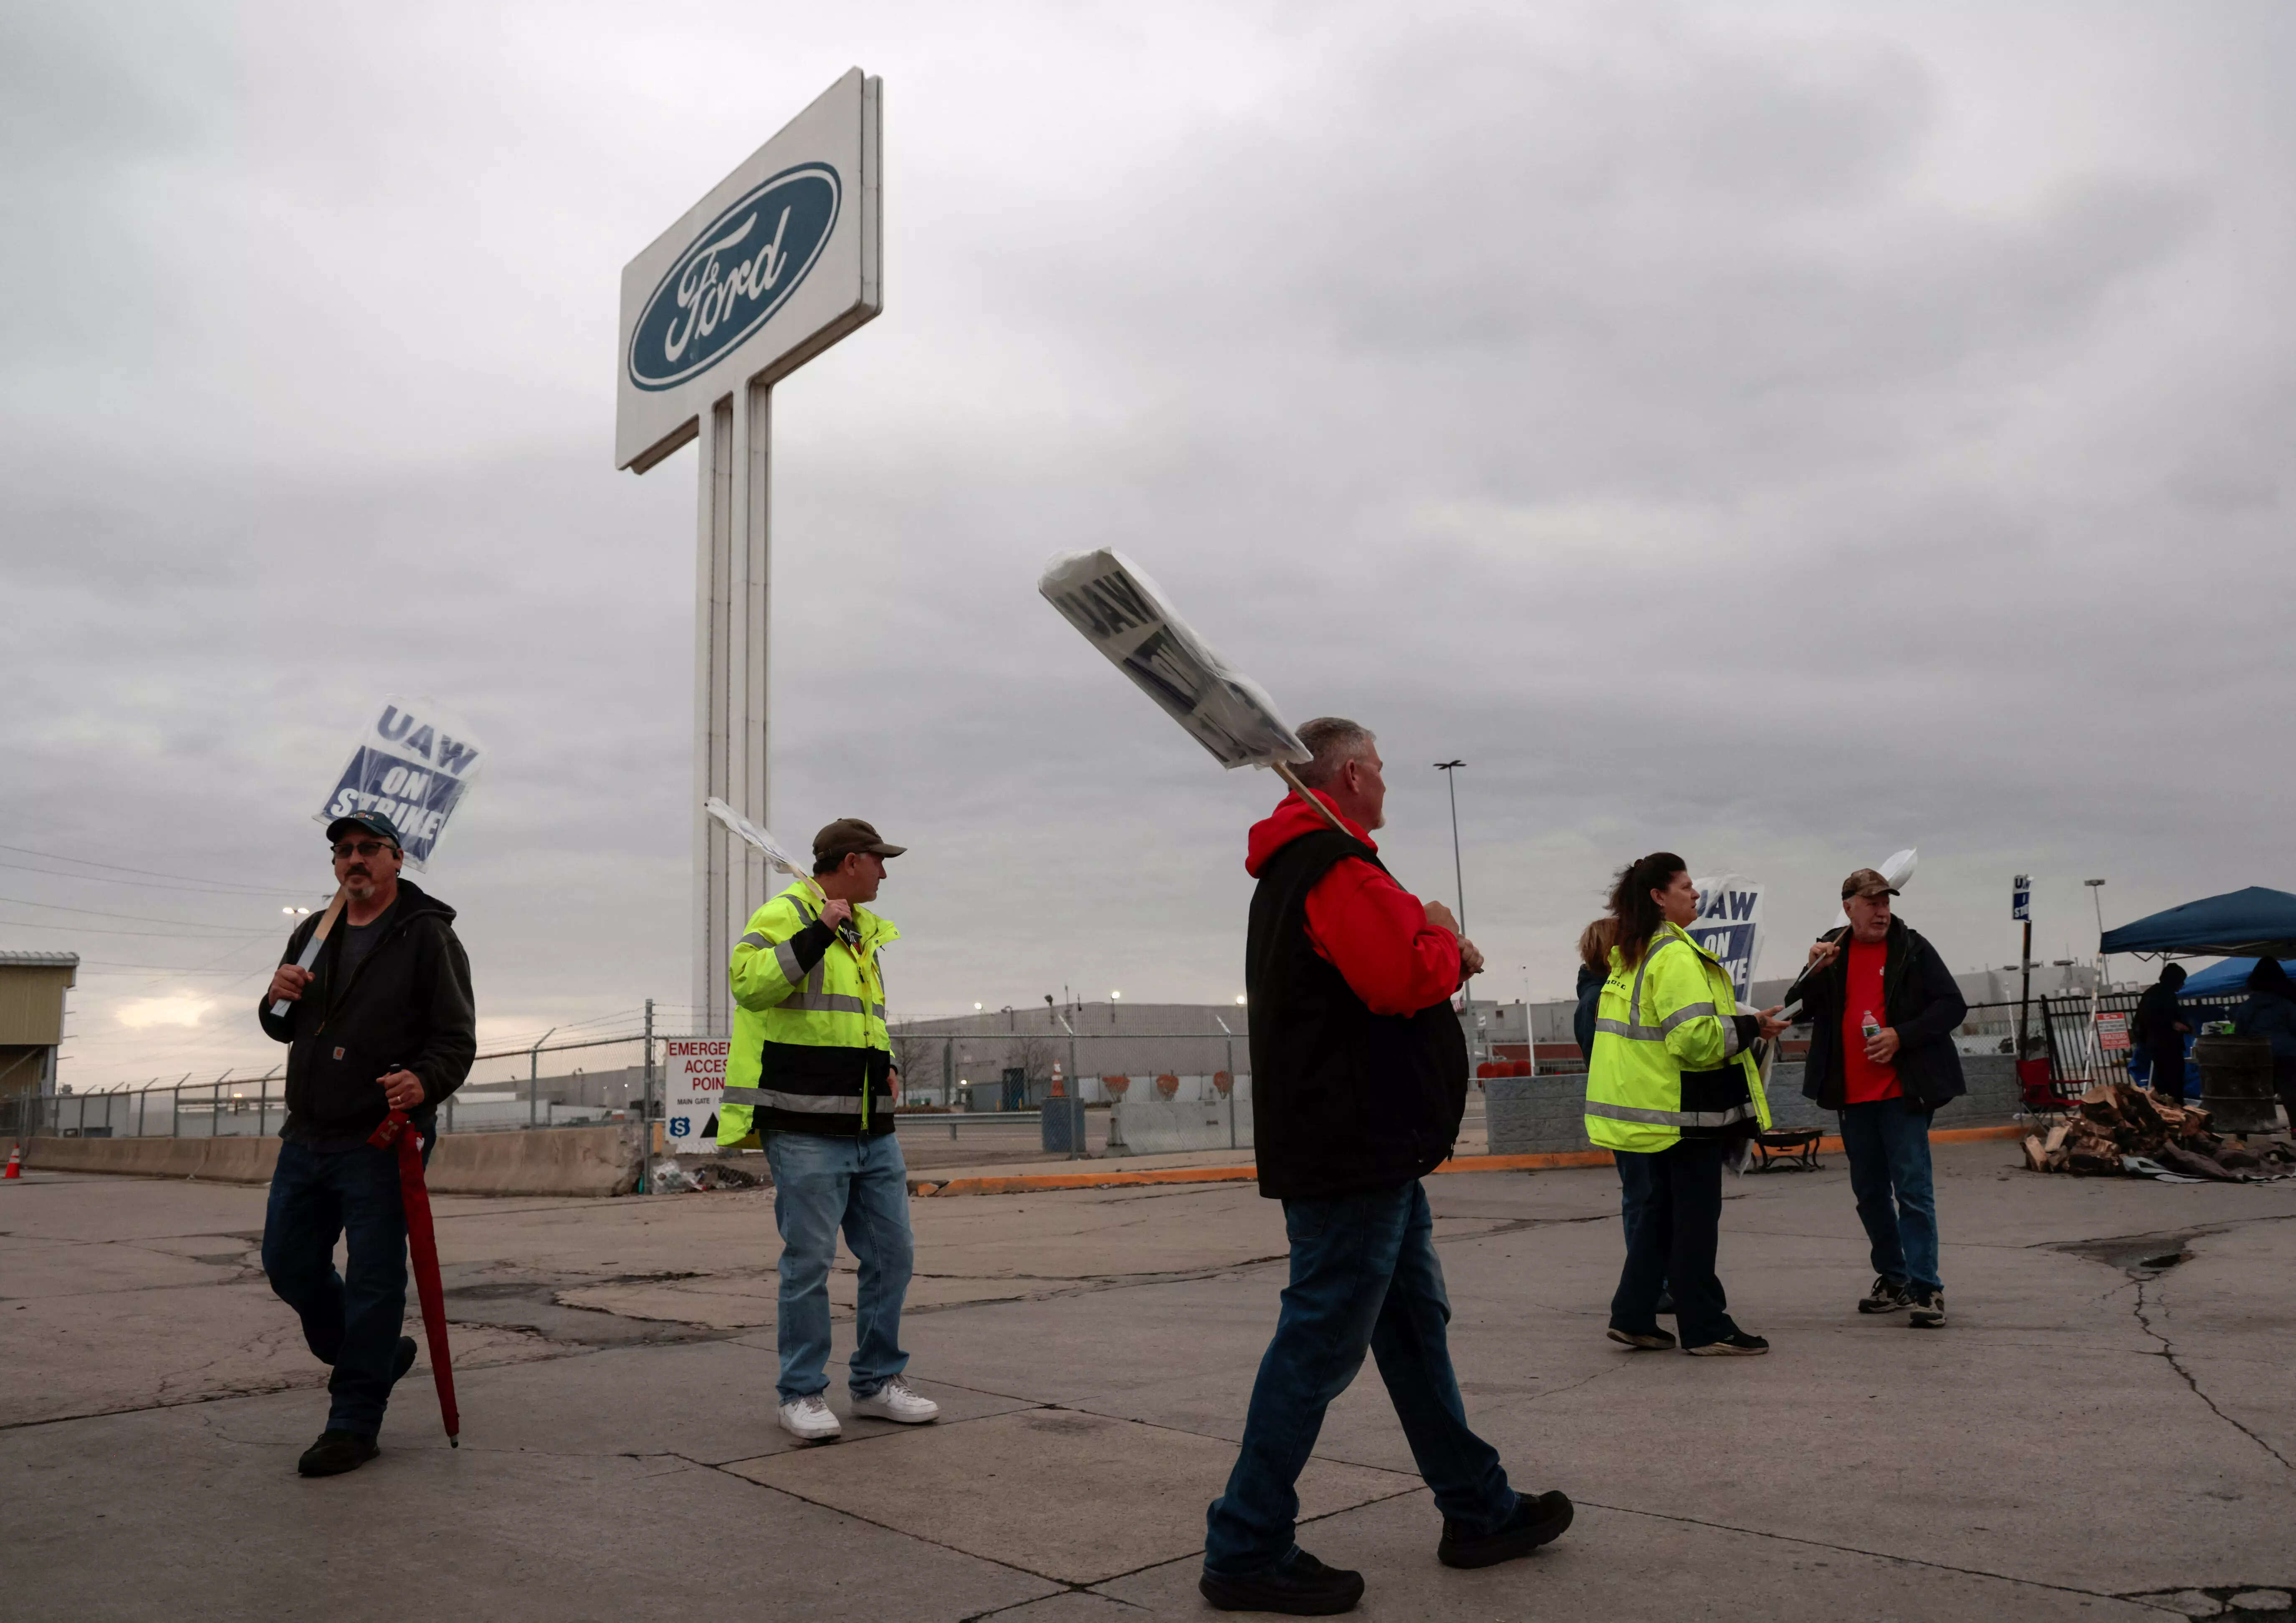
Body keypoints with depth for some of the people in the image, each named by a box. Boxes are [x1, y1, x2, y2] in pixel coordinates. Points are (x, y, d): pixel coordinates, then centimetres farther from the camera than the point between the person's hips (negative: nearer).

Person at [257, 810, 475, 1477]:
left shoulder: (428, 936, -6)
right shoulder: (313, 935, 14)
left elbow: (457, 1039, -10)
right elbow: (284, 1031, 22)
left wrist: (424, 1080, -30)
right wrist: (277, 1001, -1)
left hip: (382, 1141, -7)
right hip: (306, 1138, 7)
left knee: (374, 1282, -2)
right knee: (288, 1264, 15)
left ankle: (354, 1425, 8)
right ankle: (377, 1354, 36)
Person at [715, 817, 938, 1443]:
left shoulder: (864, 930, 20)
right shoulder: (784, 915, -7)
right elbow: (749, 982, -26)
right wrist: (819, 932, -26)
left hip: (873, 1130, 8)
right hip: (806, 1131, -8)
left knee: (892, 1255, 10)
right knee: (809, 1262, -3)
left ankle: (877, 1381, 23)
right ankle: (802, 1394, 12)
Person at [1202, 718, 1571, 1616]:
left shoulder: (1293, 871, 18)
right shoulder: (1337, 867, -16)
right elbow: (1407, 981, -25)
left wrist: (1434, 945, 5)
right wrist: (1445, 940, -5)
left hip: (1371, 1146, 11)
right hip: (1352, 1148, -11)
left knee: (1416, 1328, 17)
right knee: (1321, 1345, -5)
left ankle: (1479, 1510, 29)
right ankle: (1247, 1550, 3)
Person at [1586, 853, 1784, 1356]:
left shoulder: (1628, 957, 14)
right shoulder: (1675, 955, -16)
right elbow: (1696, 1035, -24)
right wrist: (1752, 1027, -12)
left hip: (1634, 1108, 9)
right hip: (1683, 1112, -9)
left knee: (1651, 1214, 14)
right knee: (1695, 1219, 0)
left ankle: (1633, 1317, 16)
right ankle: (1706, 1328, 8)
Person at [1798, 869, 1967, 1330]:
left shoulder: (1912, 948, -3)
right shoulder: (1832, 950, 8)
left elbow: (1953, 1006, -4)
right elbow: (1803, 1010, 10)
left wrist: (1901, 1036, -16)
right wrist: (1814, 972, -9)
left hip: (1902, 1091, -5)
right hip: (1853, 1095, 5)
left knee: (1913, 1191, -8)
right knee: (1869, 1192, 13)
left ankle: (1926, 1289, -3)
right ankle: (1893, 1280, 27)